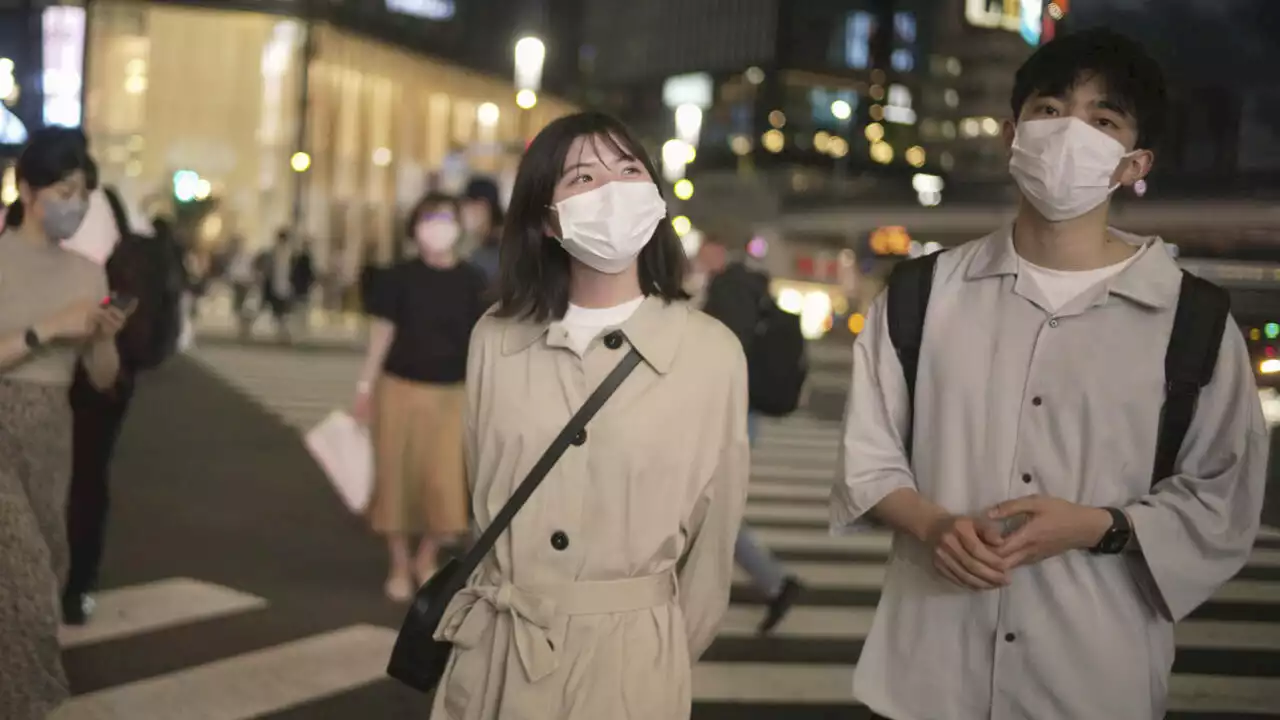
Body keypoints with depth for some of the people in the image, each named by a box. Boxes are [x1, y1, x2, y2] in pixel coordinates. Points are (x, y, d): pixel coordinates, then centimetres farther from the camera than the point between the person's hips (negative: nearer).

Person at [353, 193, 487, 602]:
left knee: (444, 482, -2)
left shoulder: (471, 282, 1)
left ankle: (427, 560, 23)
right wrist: (365, 386, -1)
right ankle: (400, 565, 23)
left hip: (451, 394, 1)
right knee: (397, 477, 6)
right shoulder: (399, 278, -2)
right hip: (400, 389, 0)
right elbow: (382, 332, 1)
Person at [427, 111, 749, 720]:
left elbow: (713, 535, -1)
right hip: (493, 652, 3)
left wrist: (669, 654, 7)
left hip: (628, 656, -2)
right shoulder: (495, 339, -2)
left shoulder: (712, 352, -10)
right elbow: (482, 496, 10)